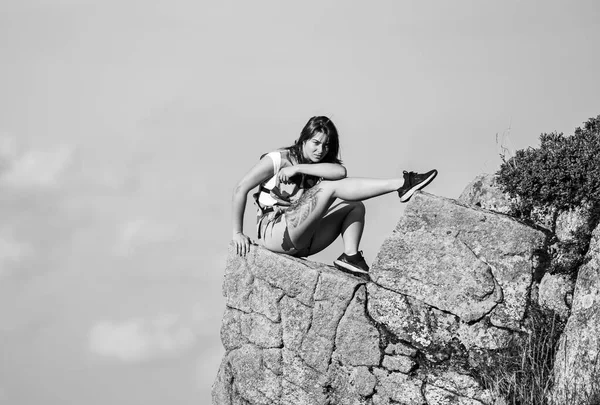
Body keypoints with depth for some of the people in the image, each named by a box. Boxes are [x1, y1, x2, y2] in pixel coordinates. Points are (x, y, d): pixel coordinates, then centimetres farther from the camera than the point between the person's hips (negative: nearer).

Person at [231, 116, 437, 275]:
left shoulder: (320, 166, 12)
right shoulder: (279, 159, -4)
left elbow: (340, 171, -14)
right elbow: (240, 189, -8)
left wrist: (299, 168, -19)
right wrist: (237, 233, -10)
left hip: (301, 244, 8)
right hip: (275, 233, -8)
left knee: (356, 207, 2)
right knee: (331, 187, -18)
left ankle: (350, 256, -18)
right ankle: (402, 184, -25)